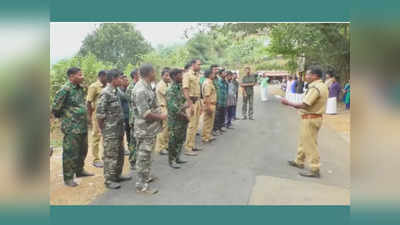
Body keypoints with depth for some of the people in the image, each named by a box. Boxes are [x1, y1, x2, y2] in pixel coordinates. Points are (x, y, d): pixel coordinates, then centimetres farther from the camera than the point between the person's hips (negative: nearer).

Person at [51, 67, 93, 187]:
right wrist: (64, 116, 1)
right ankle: (68, 178, 13)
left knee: (82, 150, 19)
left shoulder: (80, 88, 10)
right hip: (72, 127, -8)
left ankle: (80, 170, 36)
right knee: (70, 153, 1)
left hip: (83, 126, 8)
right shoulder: (65, 89, -15)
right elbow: (55, 108, -12)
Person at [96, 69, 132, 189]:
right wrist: (103, 130, -10)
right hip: (110, 132, -9)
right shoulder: (105, 93, -16)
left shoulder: (116, 91, 11)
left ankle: (117, 175, 31)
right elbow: (99, 114, -17)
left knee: (120, 154, 17)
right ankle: (109, 180, 13)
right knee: (110, 156, 1)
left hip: (119, 131, 9)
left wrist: (121, 130, 16)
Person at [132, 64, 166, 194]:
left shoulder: (146, 86, 9)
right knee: (143, 156, 0)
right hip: (145, 129, -10)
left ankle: (146, 177, 37)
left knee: (147, 154, 21)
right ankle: (141, 185, 12)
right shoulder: (140, 90, -23)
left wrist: (159, 114, 8)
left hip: (150, 128, 10)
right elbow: (145, 113, -26)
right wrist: (161, 117, -14)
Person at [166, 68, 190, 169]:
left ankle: (177, 158, 30)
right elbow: (173, 107, -23)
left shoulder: (180, 88, 10)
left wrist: (185, 105, 0)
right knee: (173, 141, 2)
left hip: (183, 119, 8)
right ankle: (171, 160, 16)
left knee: (181, 139, 16)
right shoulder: (171, 90, -16)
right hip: (175, 120, -8)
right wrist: (184, 115, -17)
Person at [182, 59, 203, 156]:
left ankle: (192, 145, 25)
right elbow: (185, 90, -18)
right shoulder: (187, 74, -10)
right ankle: (188, 148, 0)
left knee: (195, 124, 14)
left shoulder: (197, 75, 16)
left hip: (197, 101, 9)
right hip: (191, 101, -9)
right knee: (191, 125, -7)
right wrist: (190, 104, -22)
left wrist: (200, 104, 17)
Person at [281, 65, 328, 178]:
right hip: (316, 117, 10)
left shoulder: (315, 88, -21)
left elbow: (304, 105, -25)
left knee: (310, 144, -2)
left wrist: (288, 103, -17)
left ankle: (315, 170, 5)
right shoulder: (322, 86, 11)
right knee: (303, 141, 21)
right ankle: (299, 161, 35)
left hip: (310, 119, -10)